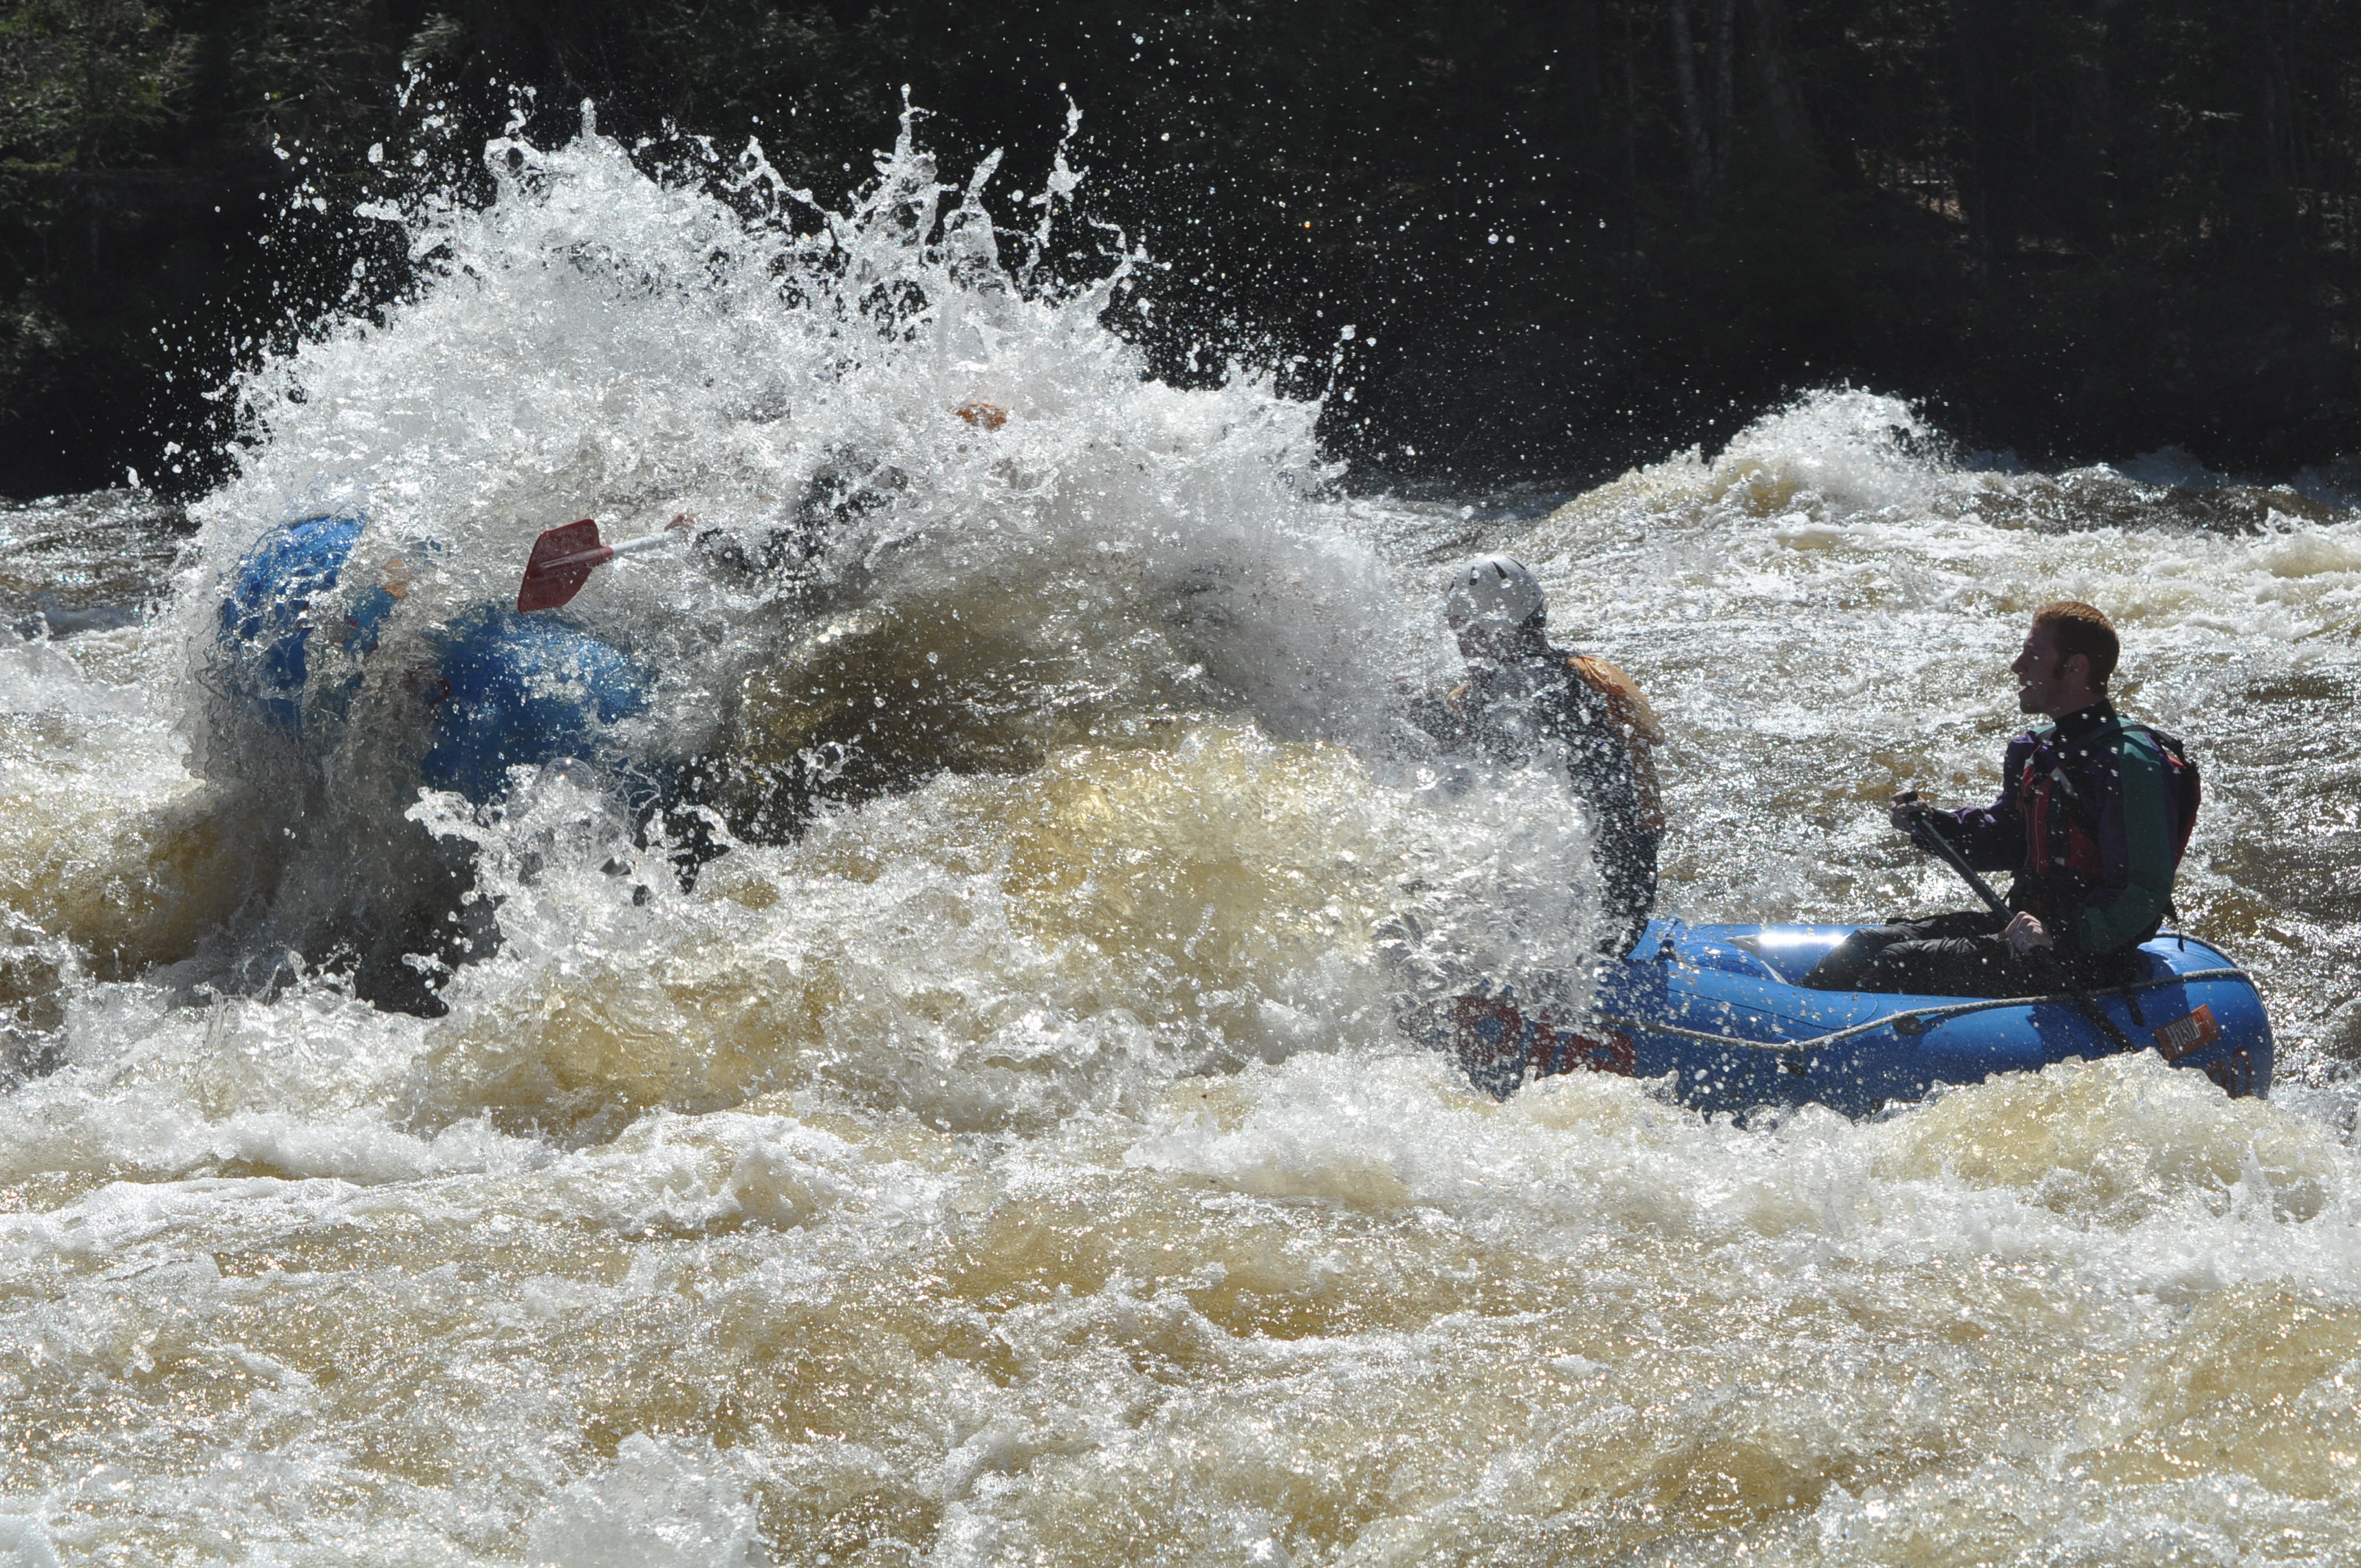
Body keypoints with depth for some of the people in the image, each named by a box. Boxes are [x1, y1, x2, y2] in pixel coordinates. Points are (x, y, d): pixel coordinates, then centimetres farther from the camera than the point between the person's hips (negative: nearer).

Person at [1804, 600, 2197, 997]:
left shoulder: (2131, 763, -19)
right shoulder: (2043, 749, 12)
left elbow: (2144, 894, -23)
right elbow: (2005, 839, 22)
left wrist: (2061, 937, -35)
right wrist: (1929, 823, 5)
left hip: (2084, 958, -9)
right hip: (2030, 926, 9)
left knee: (1901, 966, -20)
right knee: (1869, 945, 1)